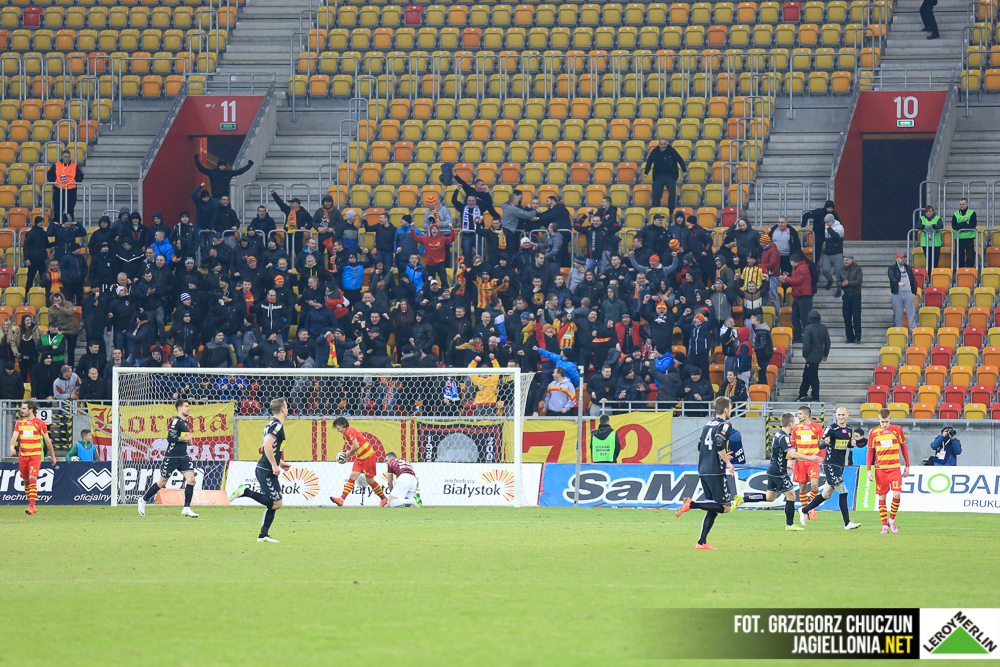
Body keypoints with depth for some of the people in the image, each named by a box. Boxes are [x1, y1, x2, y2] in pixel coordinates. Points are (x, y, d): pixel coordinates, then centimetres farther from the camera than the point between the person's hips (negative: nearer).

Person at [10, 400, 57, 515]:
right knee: (26, 481, 7)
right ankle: (31, 505, 18)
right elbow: (15, 436, -1)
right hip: (22, 455, 4)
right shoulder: (19, 423, 9)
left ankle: (31, 506, -19)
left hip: (35, 455, -4)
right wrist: (12, 446, -23)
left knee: (32, 479, -16)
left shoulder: (40, 423, 0)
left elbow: (47, 440, 6)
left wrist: (52, 455, 12)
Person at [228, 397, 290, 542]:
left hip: (265, 469, 10)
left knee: (274, 503, 10)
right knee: (276, 503, -12)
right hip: (267, 471, -10)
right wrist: (274, 465, -23)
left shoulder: (273, 424, 17)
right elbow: (267, 445, -27)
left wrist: (280, 462, 28)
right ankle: (246, 492, -10)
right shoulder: (277, 425, -14)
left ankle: (263, 535, 10)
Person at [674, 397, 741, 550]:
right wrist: (728, 462, -13)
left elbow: (700, 446, 24)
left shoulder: (708, 425, 18)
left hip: (703, 471, 8)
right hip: (716, 472, -8)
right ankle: (692, 504, -21)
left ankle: (702, 542, 6)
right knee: (725, 507, -7)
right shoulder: (725, 425, -7)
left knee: (713, 509, 13)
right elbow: (719, 444, -22)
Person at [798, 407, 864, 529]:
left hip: (840, 466, 8)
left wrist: (852, 444, -1)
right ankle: (847, 523, -9)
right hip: (830, 464, -8)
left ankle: (804, 510, 29)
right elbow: (820, 445, -12)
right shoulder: (831, 428, -11)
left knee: (826, 494, 13)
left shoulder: (849, 429, 10)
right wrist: (825, 442, -36)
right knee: (843, 491, -13)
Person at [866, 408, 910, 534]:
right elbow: (870, 452, 8)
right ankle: (884, 525, 8)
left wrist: (907, 466, 11)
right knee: (882, 497, 0)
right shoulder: (873, 432, 2)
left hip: (895, 468, 0)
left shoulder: (897, 429, 2)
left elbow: (903, 447, 12)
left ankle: (892, 520, 7)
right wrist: (869, 470, 2)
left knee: (897, 494, -14)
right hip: (880, 469, 0)